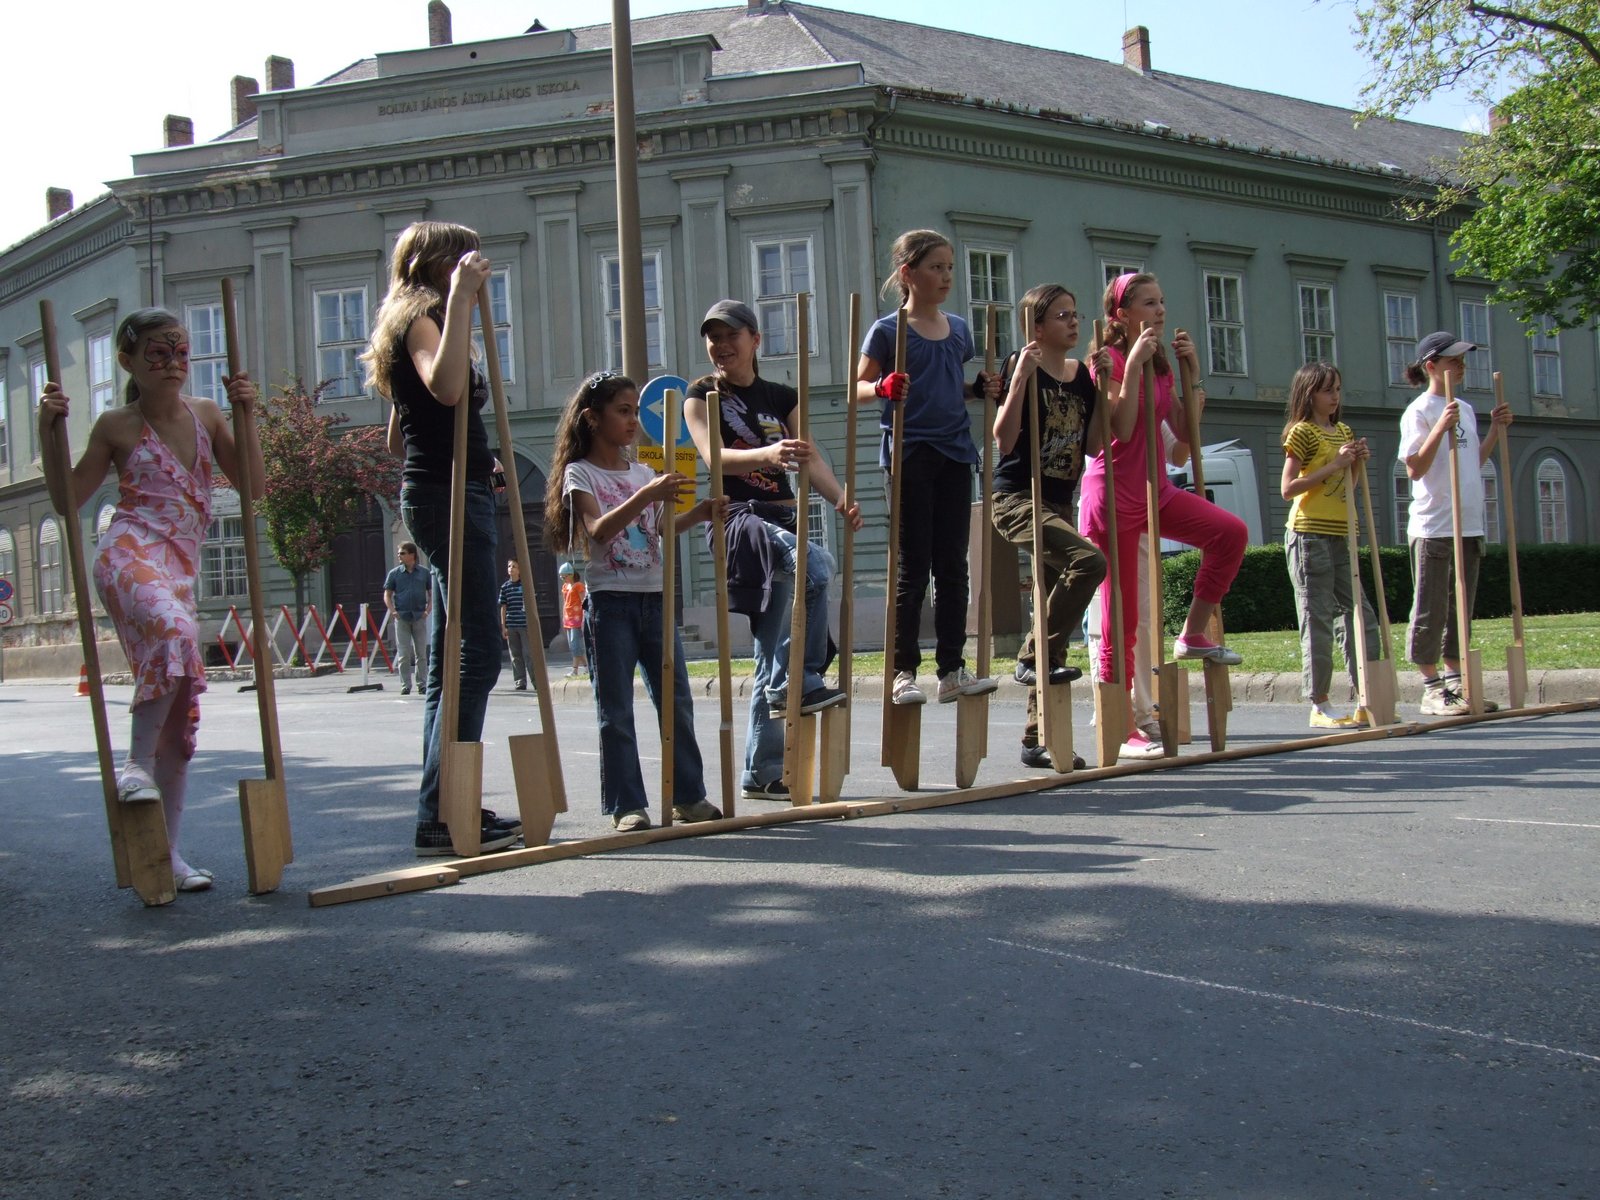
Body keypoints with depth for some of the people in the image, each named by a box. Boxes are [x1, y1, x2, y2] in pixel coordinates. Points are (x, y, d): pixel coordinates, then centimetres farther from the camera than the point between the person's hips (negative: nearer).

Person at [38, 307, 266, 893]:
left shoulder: (205, 413, 14)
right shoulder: (117, 425, 4)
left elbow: (253, 482, 10)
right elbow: (68, 500, 5)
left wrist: (245, 415, -1)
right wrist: (49, 428, -6)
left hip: (180, 570, 5)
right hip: (130, 553, -5)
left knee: (181, 708, 3)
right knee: (174, 635, -38)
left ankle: (169, 849, 7)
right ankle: (136, 765, -22)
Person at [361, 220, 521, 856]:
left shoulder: (418, 322, 21)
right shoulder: (420, 317, -8)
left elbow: (398, 436, 26)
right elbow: (446, 388, -32)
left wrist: (474, 456, 25)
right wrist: (460, 297, -27)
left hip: (451, 495, 11)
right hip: (448, 495, -11)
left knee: (451, 657, 10)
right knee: (475, 653, -13)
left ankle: (446, 810, 15)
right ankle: (441, 816, -13)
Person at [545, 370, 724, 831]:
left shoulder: (644, 472, 14)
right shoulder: (580, 474, -2)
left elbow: (665, 529, 6)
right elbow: (599, 530, -17)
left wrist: (699, 513, -12)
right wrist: (647, 494, -28)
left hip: (654, 599, 5)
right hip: (609, 601, -5)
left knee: (677, 700, 6)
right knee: (616, 710, -2)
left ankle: (689, 797, 14)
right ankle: (627, 806, 4)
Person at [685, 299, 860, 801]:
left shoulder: (782, 397, 15)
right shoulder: (702, 396, 3)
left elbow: (811, 458, 4)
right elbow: (714, 455, -15)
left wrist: (841, 500, -16)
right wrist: (767, 454, -35)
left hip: (783, 517, 5)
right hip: (739, 516, -5)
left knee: (770, 656, 4)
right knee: (815, 563, -35)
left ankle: (762, 774, 9)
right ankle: (800, 681, -29)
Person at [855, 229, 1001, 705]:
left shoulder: (958, 329, 12)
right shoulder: (888, 330, -4)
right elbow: (858, 389, -5)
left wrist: (981, 389, 3)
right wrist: (884, 388, -25)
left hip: (955, 453, 5)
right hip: (910, 454, -5)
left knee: (953, 566, 6)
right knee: (913, 568, -3)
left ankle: (952, 669, 12)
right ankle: (904, 671, 5)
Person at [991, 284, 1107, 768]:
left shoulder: (1081, 375, 11)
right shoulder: (1021, 366, -8)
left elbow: (1093, 444, 5)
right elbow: (1004, 439, -18)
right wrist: (1020, 378, -24)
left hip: (1059, 501, 7)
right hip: (1017, 497, -7)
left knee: (1053, 613, 6)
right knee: (1088, 560, -30)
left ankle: (1037, 738, 12)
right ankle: (1035, 656, -13)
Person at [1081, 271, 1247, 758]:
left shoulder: (1160, 365, 13)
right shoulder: (1110, 358, -8)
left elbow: (1185, 434, 10)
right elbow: (1121, 427, -21)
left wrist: (1191, 372, 5)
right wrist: (1134, 364, -21)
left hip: (1156, 490, 7)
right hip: (1115, 491, -7)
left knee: (1231, 531, -18)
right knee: (1121, 616, -4)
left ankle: (1193, 634, 0)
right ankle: (1124, 729, 4)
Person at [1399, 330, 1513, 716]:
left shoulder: (1465, 409, 15)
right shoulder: (1419, 412, -7)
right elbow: (1414, 469, -15)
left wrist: (1497, 431, 11)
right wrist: (1440, 428, -23)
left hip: (1469, 524, 8)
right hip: (1433, 526, -8)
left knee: (1460, 610, 11)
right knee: (1430, 611, -2)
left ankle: (1455, 684, 17)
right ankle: (1432, 688, 4)